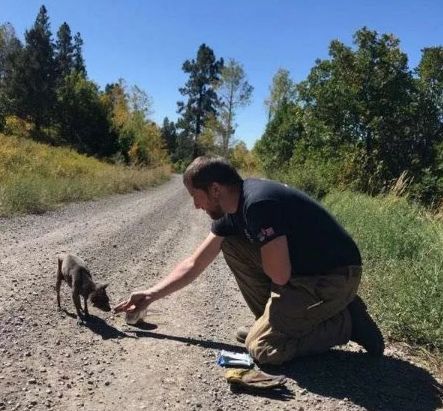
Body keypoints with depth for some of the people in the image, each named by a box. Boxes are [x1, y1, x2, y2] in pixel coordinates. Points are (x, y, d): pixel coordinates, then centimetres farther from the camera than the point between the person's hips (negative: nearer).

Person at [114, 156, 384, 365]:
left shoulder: (258, 203, -27)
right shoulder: (231, 213, 3)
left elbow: (280, 275, -24)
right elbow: (194, 264, 10)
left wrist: (263, 251, -2)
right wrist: (151, 295, 11)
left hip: (335, 276, -9)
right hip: (302, 268, 9)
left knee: (263, 347, -12)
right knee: (231, 245, 4)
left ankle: (348, 321, 2)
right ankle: (274, 320, 11)